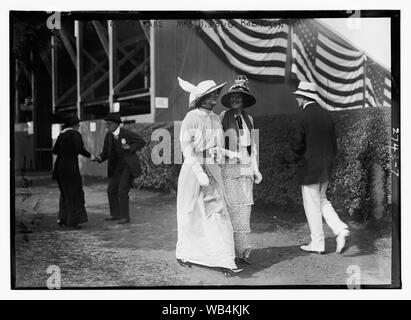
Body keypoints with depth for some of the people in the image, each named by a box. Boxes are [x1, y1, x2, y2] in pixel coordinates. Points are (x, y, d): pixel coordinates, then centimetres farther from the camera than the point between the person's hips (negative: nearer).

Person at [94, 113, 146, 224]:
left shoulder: (126, 133, -15)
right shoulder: (108, 136, 2)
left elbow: (142, 142, -8)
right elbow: (106, 152, 6)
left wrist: (130, 148, -23)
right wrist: (99, 158, -16)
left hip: (129, 165, -7)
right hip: (117, 167, 7)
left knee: (122, 191, -14)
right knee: (111, 190, 9)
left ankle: (125, 216, -3)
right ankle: (115, 214, 25)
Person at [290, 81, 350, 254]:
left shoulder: (302, 115, -14)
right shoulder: (326, 114, 7)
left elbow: (297, 144, -13)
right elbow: (334, 142, 10)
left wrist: (298, 155, 8)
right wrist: (329, 159, 19)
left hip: (310, 167, -7)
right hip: (327, 167, 7)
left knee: (312, 205, 4)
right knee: (321, 200, 21)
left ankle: (317, 243, 12)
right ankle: (340, 229, 7)